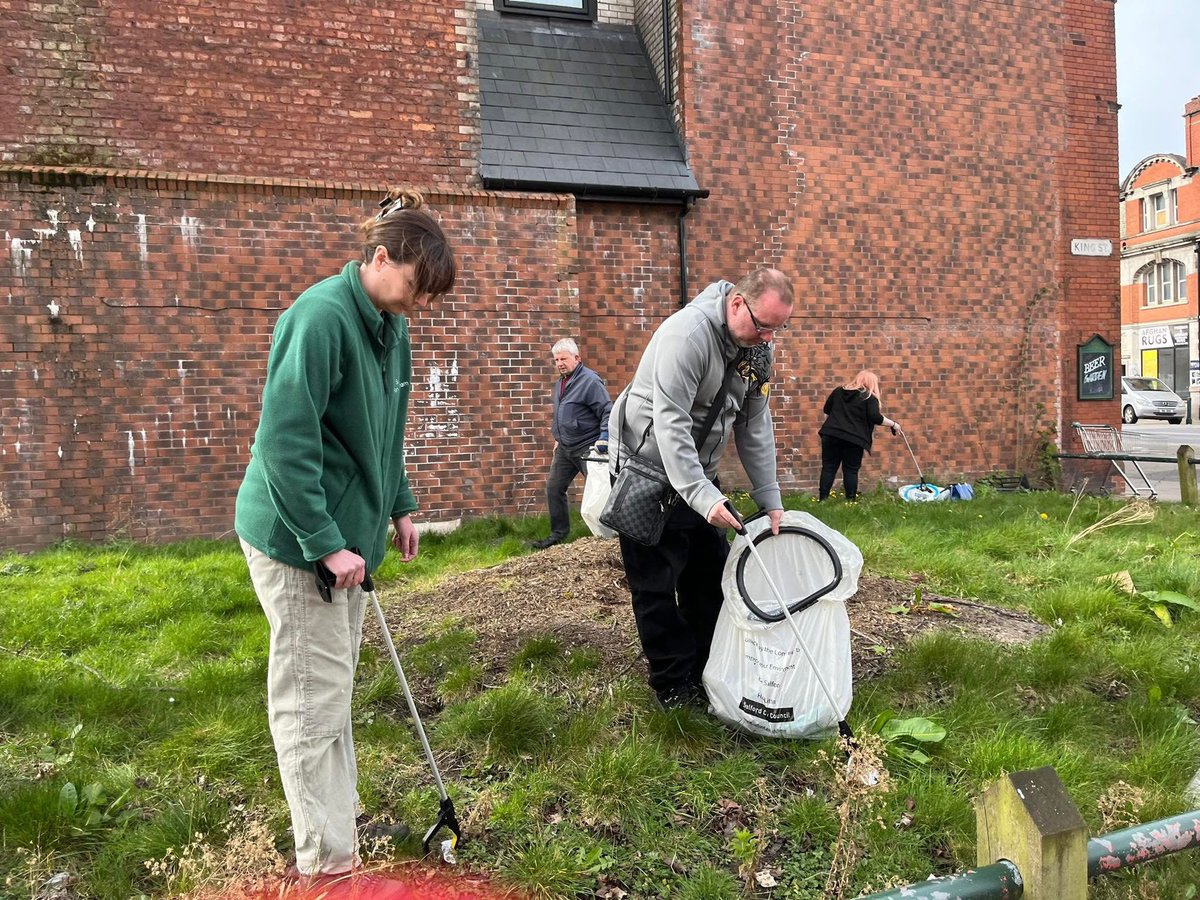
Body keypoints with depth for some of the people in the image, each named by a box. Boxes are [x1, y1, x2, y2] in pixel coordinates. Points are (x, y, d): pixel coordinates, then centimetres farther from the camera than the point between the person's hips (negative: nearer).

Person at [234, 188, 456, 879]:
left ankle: (341, 817, 35)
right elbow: (286, 442, -25)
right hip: (299, 539, -9)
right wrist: (327, 543, -22)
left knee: (335, 686, 19)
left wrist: (400, 506, 14)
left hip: (346, 533, 9)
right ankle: (325, 855, 15)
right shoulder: (322, 317, -22)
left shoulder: (391, 327, 6)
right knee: (313, 696, 2)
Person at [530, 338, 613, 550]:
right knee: (553, 488, 11)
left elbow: (607, 411, -20)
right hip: (564, 448, 9)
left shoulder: (590, 381, -16)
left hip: (587, 448, -9)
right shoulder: (560, 383, 12)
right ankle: (558, 533, 22)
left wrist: (604, 437, -30)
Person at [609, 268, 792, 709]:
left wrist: (770, 501, -1)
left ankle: (711, 672, 26)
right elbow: (670, 424, -32)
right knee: (657, 584, -1)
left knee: (711, 574, 12)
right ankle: (674, 688, 11)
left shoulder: (757, 348, 0)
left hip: (699, 472, 8)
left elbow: (755, 427, 3)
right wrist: (704, 497, -37)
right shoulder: (689, 333, -27)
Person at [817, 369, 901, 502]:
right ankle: (850, 501, 5)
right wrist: (893, 424, 2)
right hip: (853, 438, -4)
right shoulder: (870, 397, -1)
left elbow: (827, 409, 18)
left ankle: (822, 499, 5)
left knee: (828, 467, 7)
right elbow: (875, 418, -10)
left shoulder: (839, 390, 16)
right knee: (851, 470, 5)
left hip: (831, 434, 4)